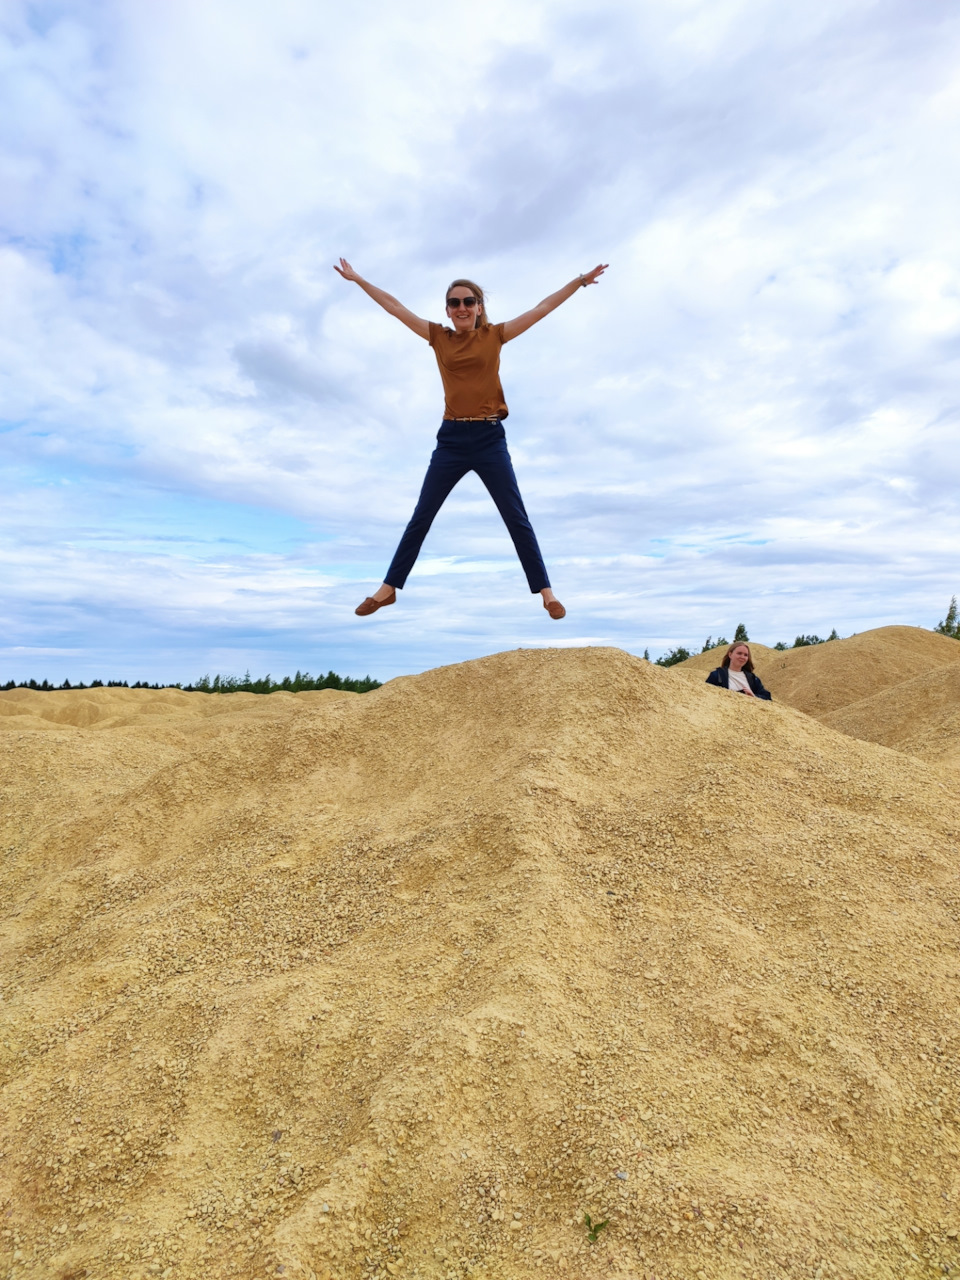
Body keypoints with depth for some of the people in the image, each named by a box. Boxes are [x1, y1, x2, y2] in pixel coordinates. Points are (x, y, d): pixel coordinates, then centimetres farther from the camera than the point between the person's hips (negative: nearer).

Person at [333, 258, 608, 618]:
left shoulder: (494, 335, 3)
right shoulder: (438, 337, 7)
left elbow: (543, 308, 4)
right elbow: (396, 308, 12)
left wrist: (581, 280, 3)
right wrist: (358, 279, 15)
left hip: (489, 439, -2)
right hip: (451, 440, 2)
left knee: (517, 519, 1)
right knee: (421, 517, 6)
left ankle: (546, 592, 7)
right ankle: (388, 588, 14)